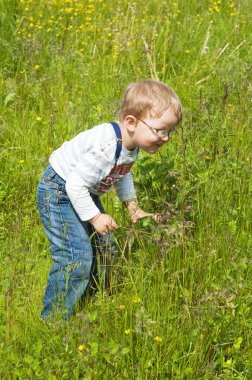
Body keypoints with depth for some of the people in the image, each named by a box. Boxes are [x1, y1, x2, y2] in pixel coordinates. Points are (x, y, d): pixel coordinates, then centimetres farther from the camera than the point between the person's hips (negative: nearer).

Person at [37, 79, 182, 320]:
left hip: (83, 192, 10)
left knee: (103, 246, 15)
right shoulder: (106, 148, -37)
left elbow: (123, 174, 15)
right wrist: (95, 217, -25)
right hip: (59, 193, -10)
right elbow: (75, 185, -33)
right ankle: (53, 319, -3)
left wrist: (133, 207, 7)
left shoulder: (132, 142, -6)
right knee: (77, 256, -15)